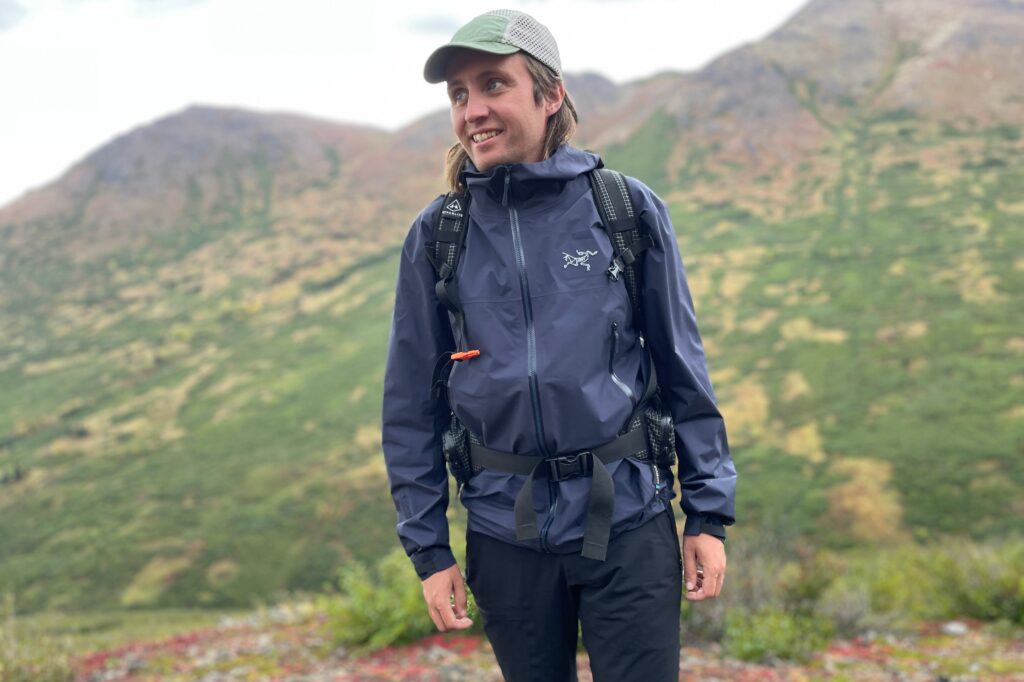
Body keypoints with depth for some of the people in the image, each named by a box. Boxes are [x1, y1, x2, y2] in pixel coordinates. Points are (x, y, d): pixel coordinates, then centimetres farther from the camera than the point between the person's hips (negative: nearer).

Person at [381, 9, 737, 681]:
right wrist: (429, 547, 2)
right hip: (506, 535, 2)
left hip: (628, 524, -1)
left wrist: (709, 514, 0)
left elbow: (683, 371, 1)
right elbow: (411, 405, 3)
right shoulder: (437, 235, -1)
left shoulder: (628, 209, -4)